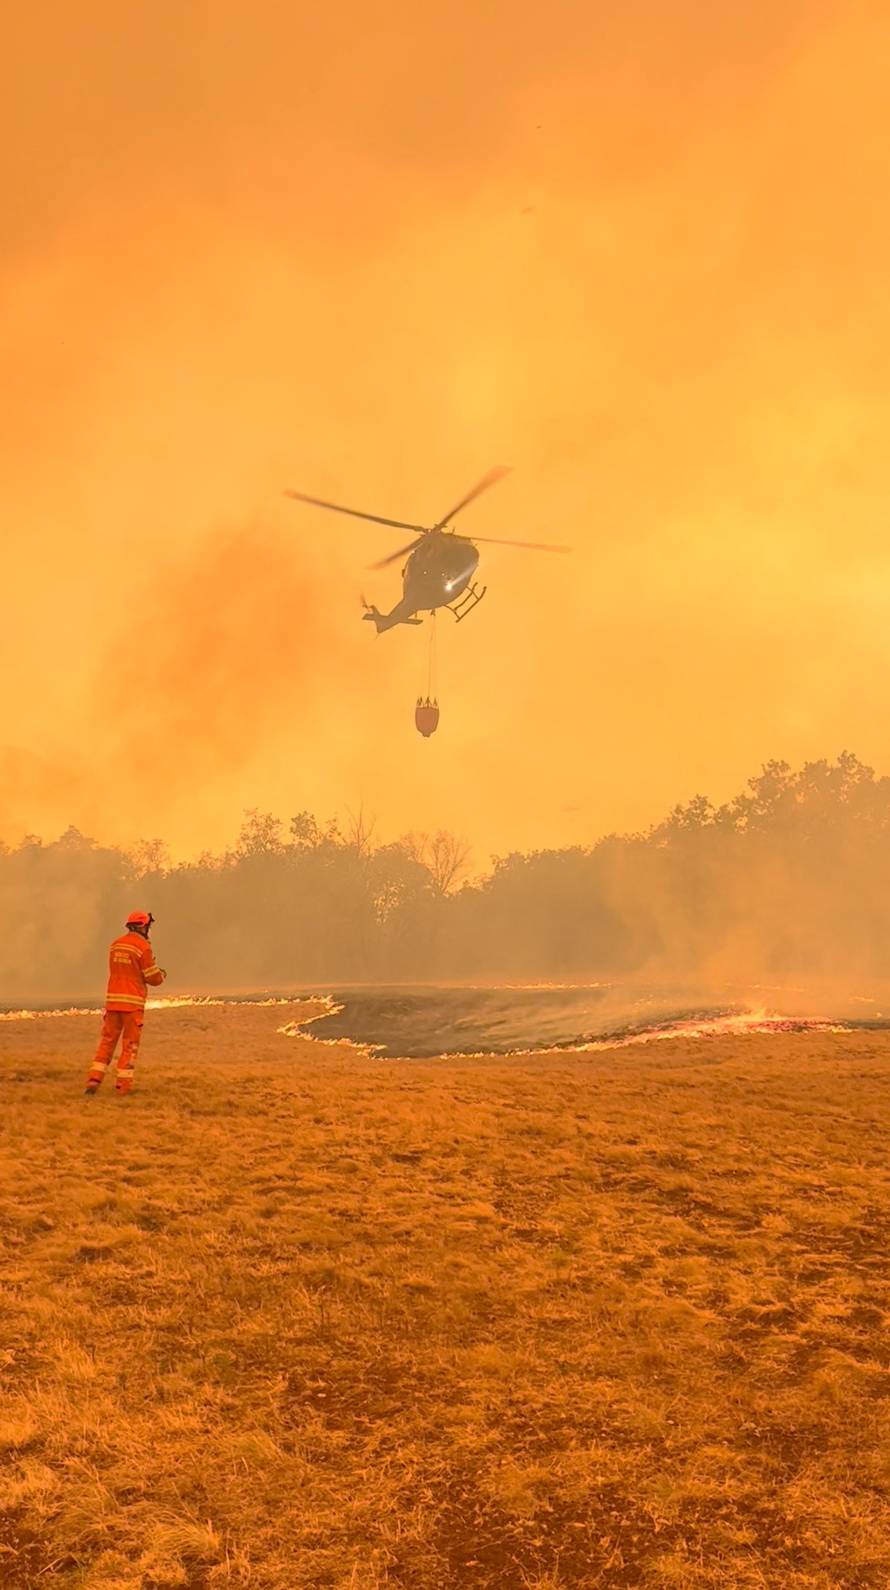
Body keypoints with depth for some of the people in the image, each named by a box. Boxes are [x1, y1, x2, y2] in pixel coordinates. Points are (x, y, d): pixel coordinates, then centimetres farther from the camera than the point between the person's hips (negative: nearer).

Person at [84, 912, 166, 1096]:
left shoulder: (116, 944, 12)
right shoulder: (143, 946, -10)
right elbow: (153, 978, -8)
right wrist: (161, 974, 15)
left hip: (113, 999, 6)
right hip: (132, 1002, -5)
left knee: (107, 1041, 11)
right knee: (130, 1044, 2)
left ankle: (94, 1081, 3)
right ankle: (123, 1085, 2)